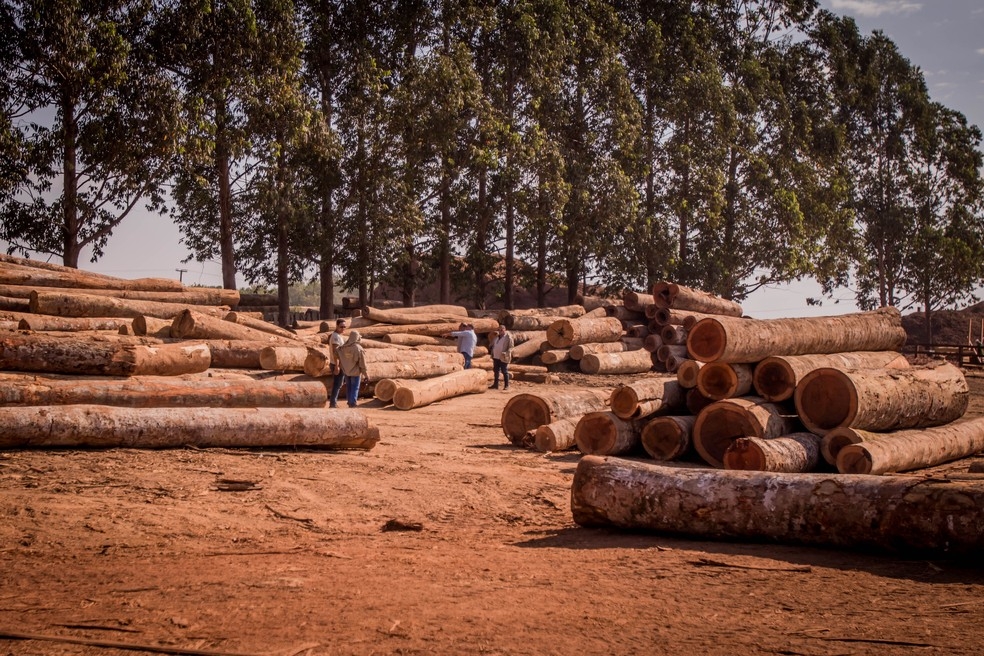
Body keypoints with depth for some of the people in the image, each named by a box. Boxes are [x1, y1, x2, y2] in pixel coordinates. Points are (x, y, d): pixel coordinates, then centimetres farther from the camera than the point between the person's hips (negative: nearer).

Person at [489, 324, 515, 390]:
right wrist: (492, 353, 11)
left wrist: (506, 353, -23)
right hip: (496, 357, 7)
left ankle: (506, 385, 2)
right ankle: (495, 384, 19)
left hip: (503, 358, -7)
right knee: (496, 371, 11)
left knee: (504, 371, -4)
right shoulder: (497, 336, 14)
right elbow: (493, 345, 24)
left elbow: (511, 347, -10)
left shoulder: (508, 337, -8)